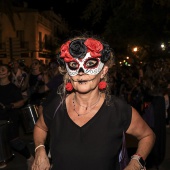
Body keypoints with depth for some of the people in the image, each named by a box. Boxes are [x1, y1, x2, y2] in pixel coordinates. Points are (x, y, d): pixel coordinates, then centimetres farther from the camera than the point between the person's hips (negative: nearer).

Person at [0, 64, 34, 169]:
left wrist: (11, 106, -23)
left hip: (11, 118, -6)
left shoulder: (13, 88, -6)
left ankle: (30, 158, 9)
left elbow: (21, 102, -8)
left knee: (14, 140, -9)